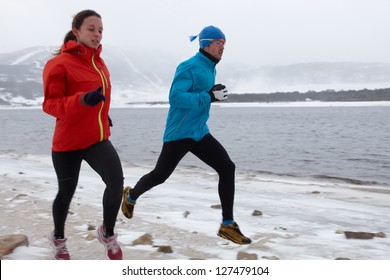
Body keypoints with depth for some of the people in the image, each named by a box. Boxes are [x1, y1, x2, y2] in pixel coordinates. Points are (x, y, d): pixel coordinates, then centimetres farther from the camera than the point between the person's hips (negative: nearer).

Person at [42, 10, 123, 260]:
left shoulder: (99, 63, 6)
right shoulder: (59, 64, -15)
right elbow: (51, 105, -20)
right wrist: (83, 100, -35)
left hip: (98, 139, 5)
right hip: (68, 141, -4)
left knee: (116, 181, -19)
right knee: (66, 192, 12)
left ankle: (108, 233, 5)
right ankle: (59, 239, 41)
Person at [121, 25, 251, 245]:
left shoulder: (210, 68, 12)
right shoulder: (190, 67, -16)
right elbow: (175, 97, -26)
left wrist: (215, 93, 11)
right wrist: (209, 96, -28)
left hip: (200, 134, 8)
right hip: (179, 134, -7)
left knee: (227, 168, -8)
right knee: (160, 175, 7)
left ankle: (228, 225, -2)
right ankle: (131, 196, 39)